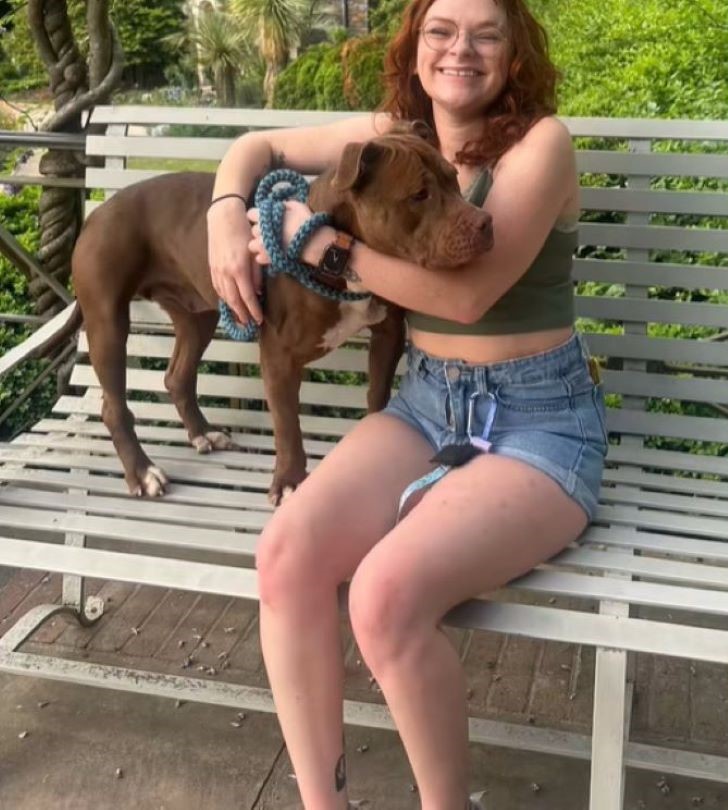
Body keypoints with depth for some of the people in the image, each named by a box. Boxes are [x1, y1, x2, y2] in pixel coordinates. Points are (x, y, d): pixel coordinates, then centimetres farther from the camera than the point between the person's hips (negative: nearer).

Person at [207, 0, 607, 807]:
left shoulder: (542, 142, -9)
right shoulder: (392, 134, 7)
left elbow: (467, 292, -19)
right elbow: (257, 147, 18)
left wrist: (325, 243, -15)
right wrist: (226, 221, -2)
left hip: (540, 419, -5)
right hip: (425, 402, 5)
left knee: (387, 592, -29)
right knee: (285, 555, -22)